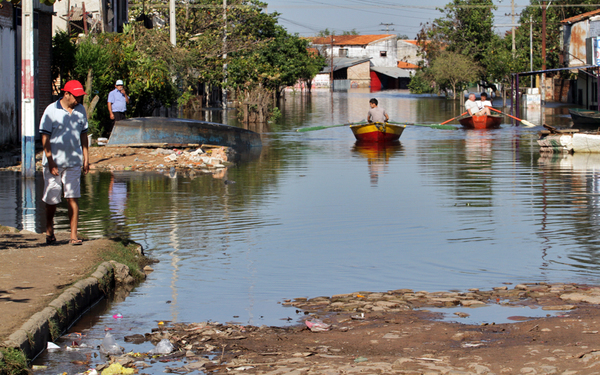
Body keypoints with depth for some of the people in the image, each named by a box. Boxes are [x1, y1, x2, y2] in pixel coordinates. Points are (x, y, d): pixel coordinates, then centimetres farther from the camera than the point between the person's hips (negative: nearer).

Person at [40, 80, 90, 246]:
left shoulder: (81, 110, 7)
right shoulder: (51, 111, -8)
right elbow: (45, 137, -8)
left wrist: (86, 157, 12)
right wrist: (50, 161, -13)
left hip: (73, 162, 3)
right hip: (54, 162, -3)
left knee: (72, 198, -4)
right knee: (51, 200, 7)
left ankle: (73, 235, -2)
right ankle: (49, 232, 26)